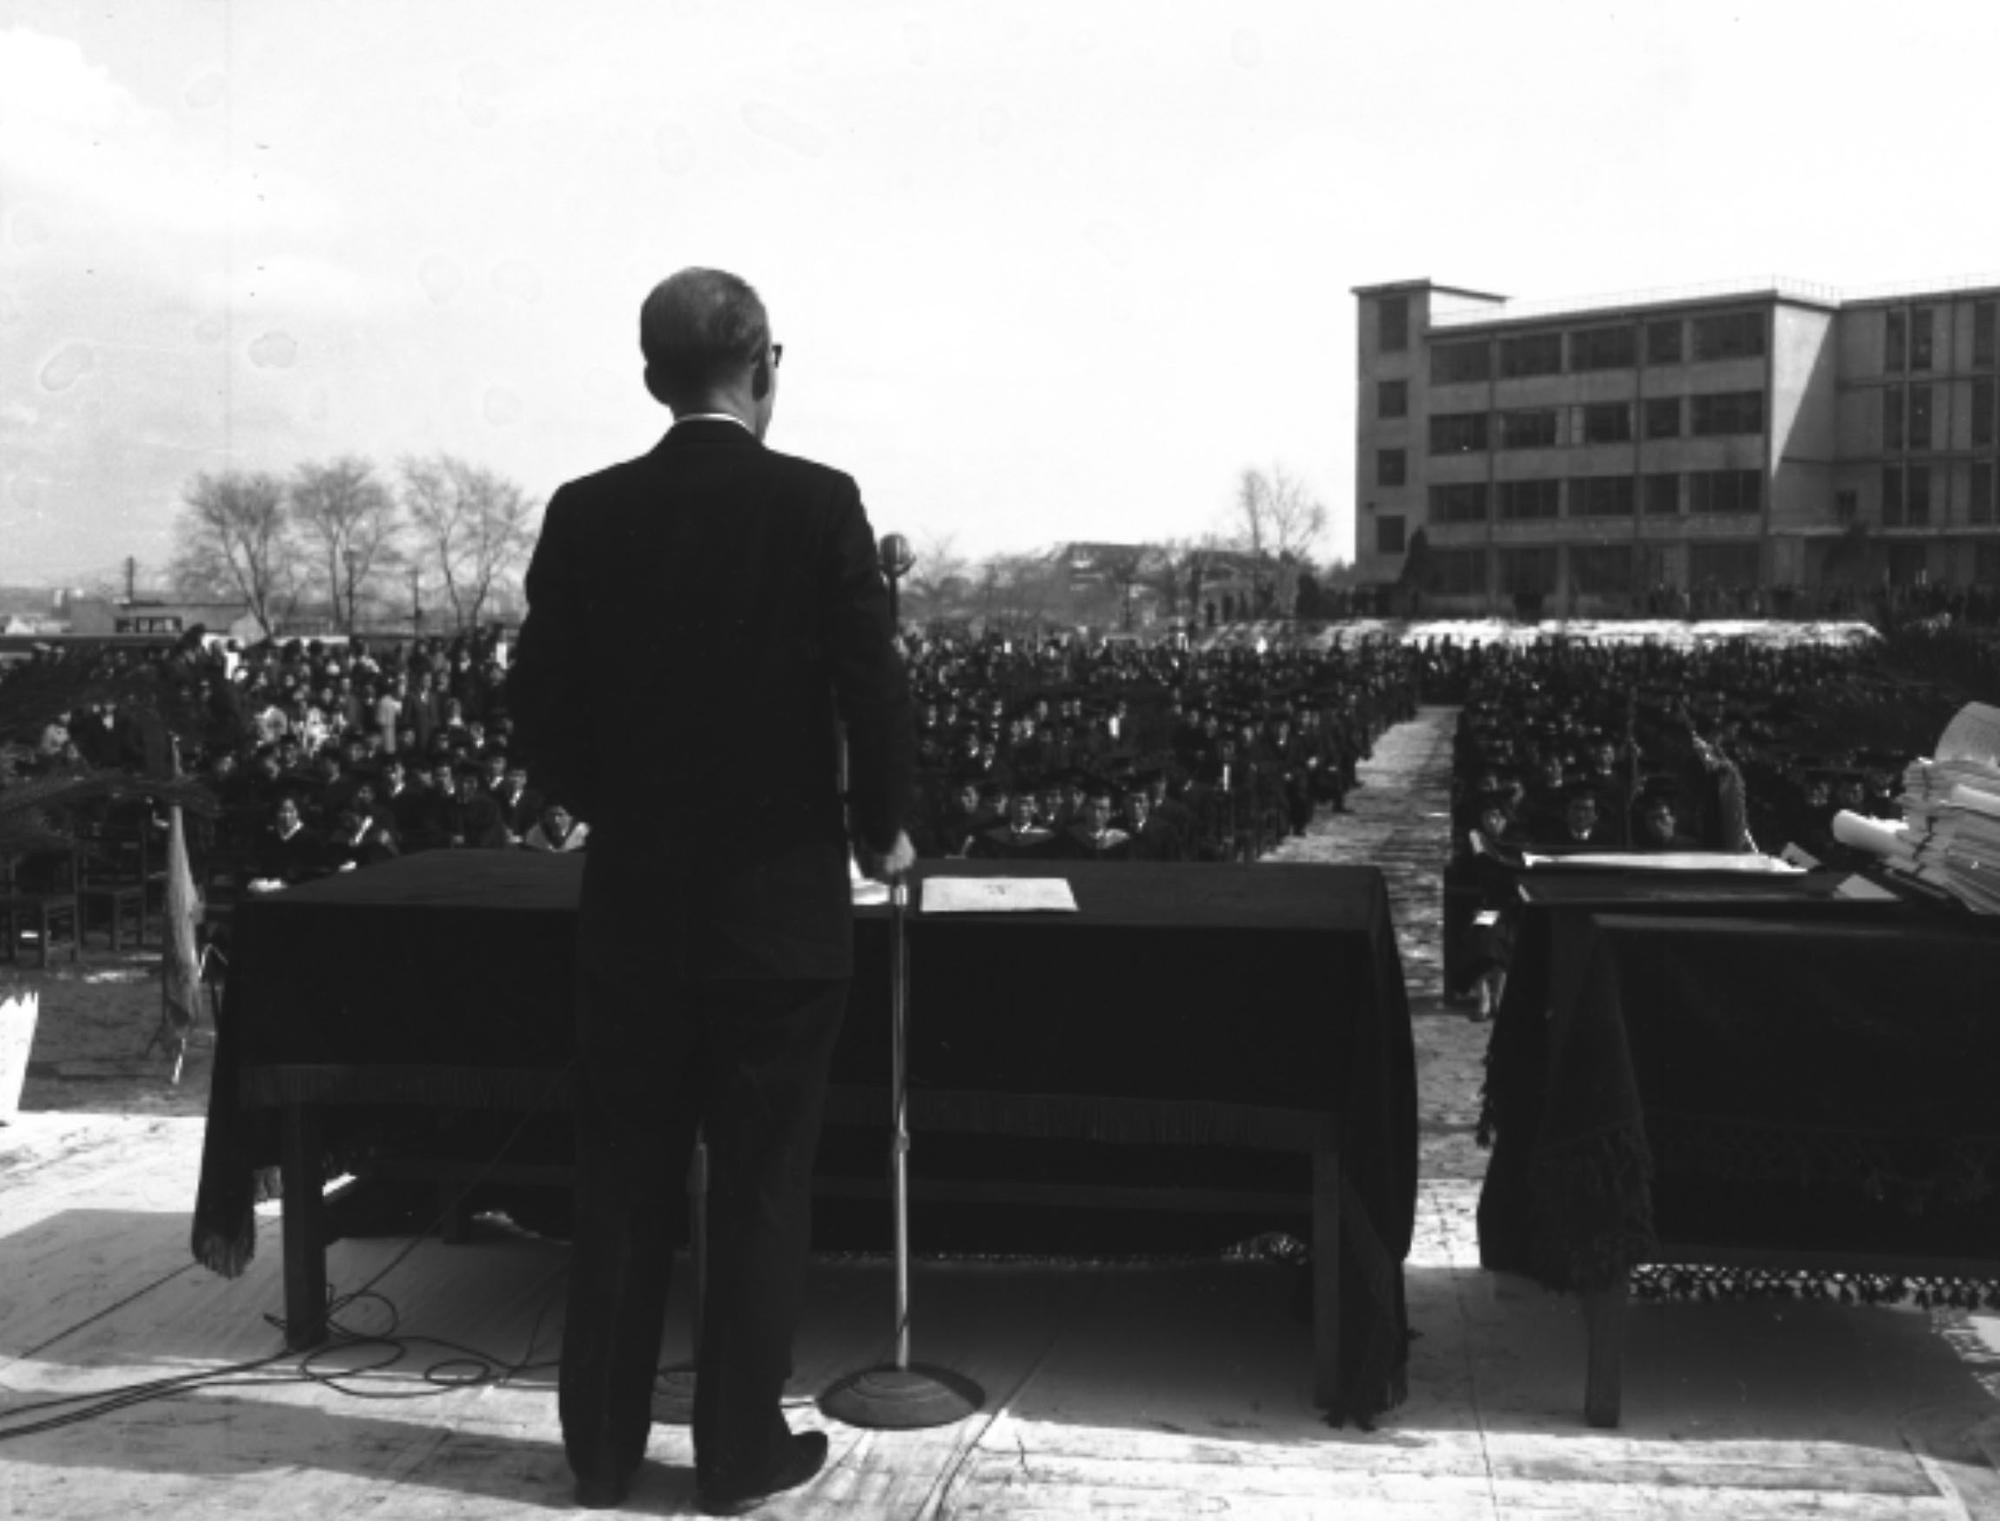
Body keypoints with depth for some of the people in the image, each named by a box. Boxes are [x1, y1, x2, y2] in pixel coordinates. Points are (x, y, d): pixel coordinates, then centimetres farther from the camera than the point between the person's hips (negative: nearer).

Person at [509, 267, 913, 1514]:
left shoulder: (585, 513, -1)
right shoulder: (818, 502, -9)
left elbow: (541, 707, 0)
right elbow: (875, 690, -11)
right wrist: (883, 831, 5)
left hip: (632, 898, 3)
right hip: (780, 900, -3)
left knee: (622, 1179, 14)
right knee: (761, 1184, 8)